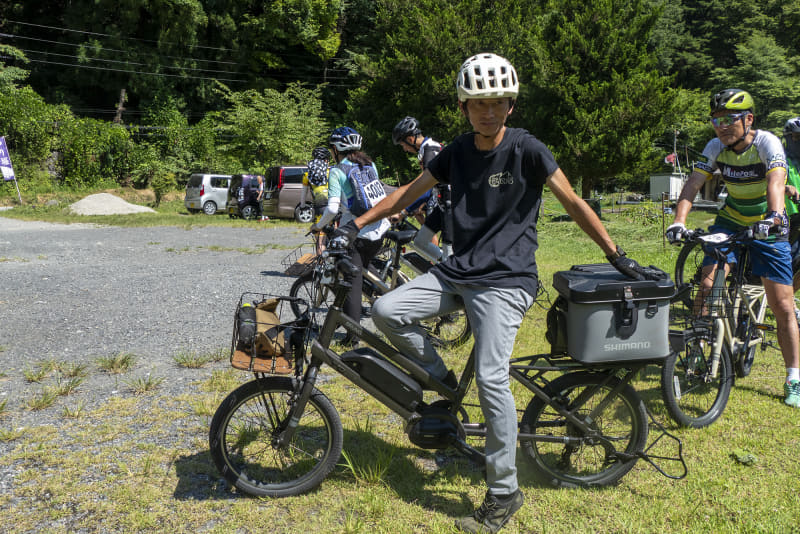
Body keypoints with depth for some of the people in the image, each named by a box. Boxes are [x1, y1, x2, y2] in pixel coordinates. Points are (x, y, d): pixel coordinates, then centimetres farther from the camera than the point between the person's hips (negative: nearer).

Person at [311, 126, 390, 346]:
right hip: (378, 229, 6)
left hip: (354, 232, -5)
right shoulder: (370, 165, 11)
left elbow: (332, 208, -14)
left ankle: (353, 333, -4)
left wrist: (318, 225, 2)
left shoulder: (337, 171, -7)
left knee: (352, 280, -1)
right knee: (361, 272, 22)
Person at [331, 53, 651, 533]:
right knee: (386, 311, -11)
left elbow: (574, 203, -3)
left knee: (491, 378, -16)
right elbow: (410, 192, 14)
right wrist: (355, 225, 12)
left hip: (506, 280, -5)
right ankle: (440, 380, 13)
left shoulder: (527, 149, -7)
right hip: (457, 271, 6)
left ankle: (505, 494, 2)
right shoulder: (458, 152, 7)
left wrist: (617, 256, -3)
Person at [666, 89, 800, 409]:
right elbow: (692, 185, -20)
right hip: (730, 222, 3)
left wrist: (774, 217, -57)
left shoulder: (768, 143, -21)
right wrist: (679, 221, -37)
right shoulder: (716, 147, -11)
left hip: (768, 227, -2)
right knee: (708, 283, -17)